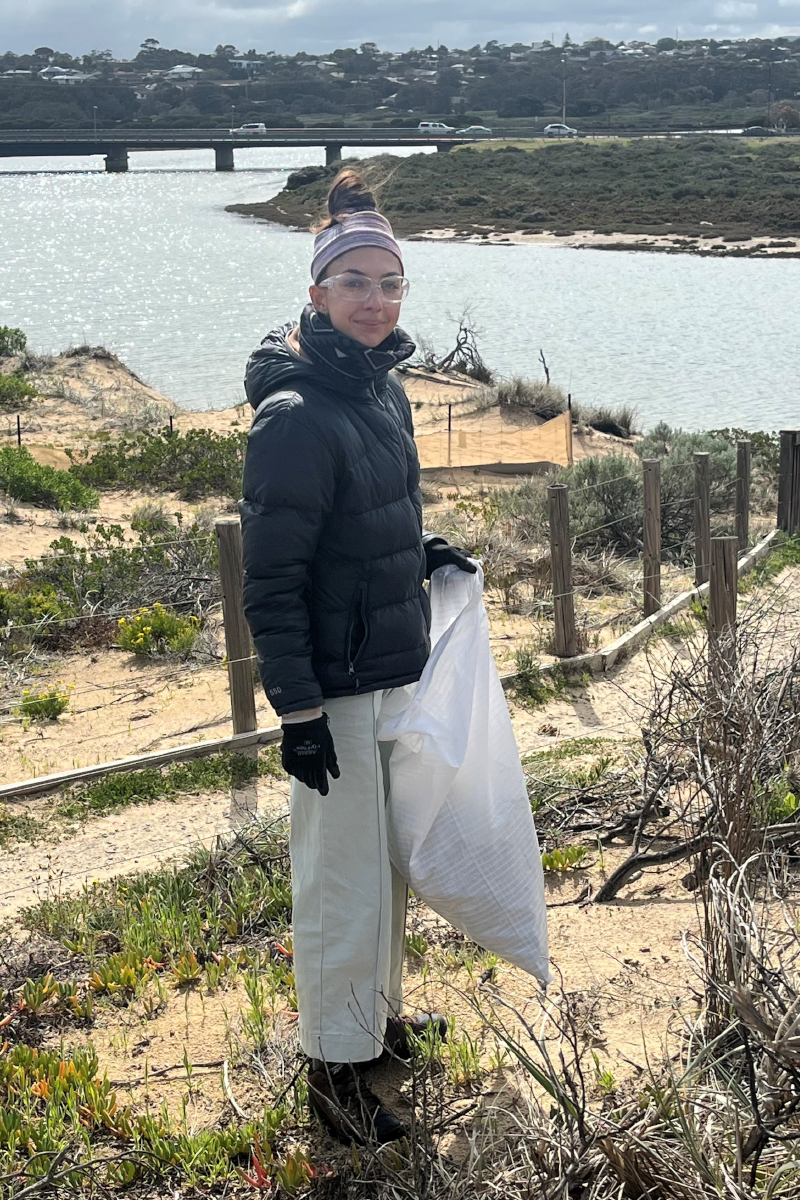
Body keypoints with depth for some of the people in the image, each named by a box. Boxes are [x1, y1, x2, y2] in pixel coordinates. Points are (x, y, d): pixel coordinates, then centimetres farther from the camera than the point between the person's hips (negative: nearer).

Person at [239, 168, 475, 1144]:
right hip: (334, 684, -8)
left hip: (395, 666, 9)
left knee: (387, 858, 22)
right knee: (342, 874, 4)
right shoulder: (296, 416, -21)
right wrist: (297, 711, -19)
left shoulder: (383, 388, 5)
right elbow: (271, 581, -20)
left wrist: (427, 555, 6)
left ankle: (380, 1009, 41)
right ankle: (335, 1065, 21)